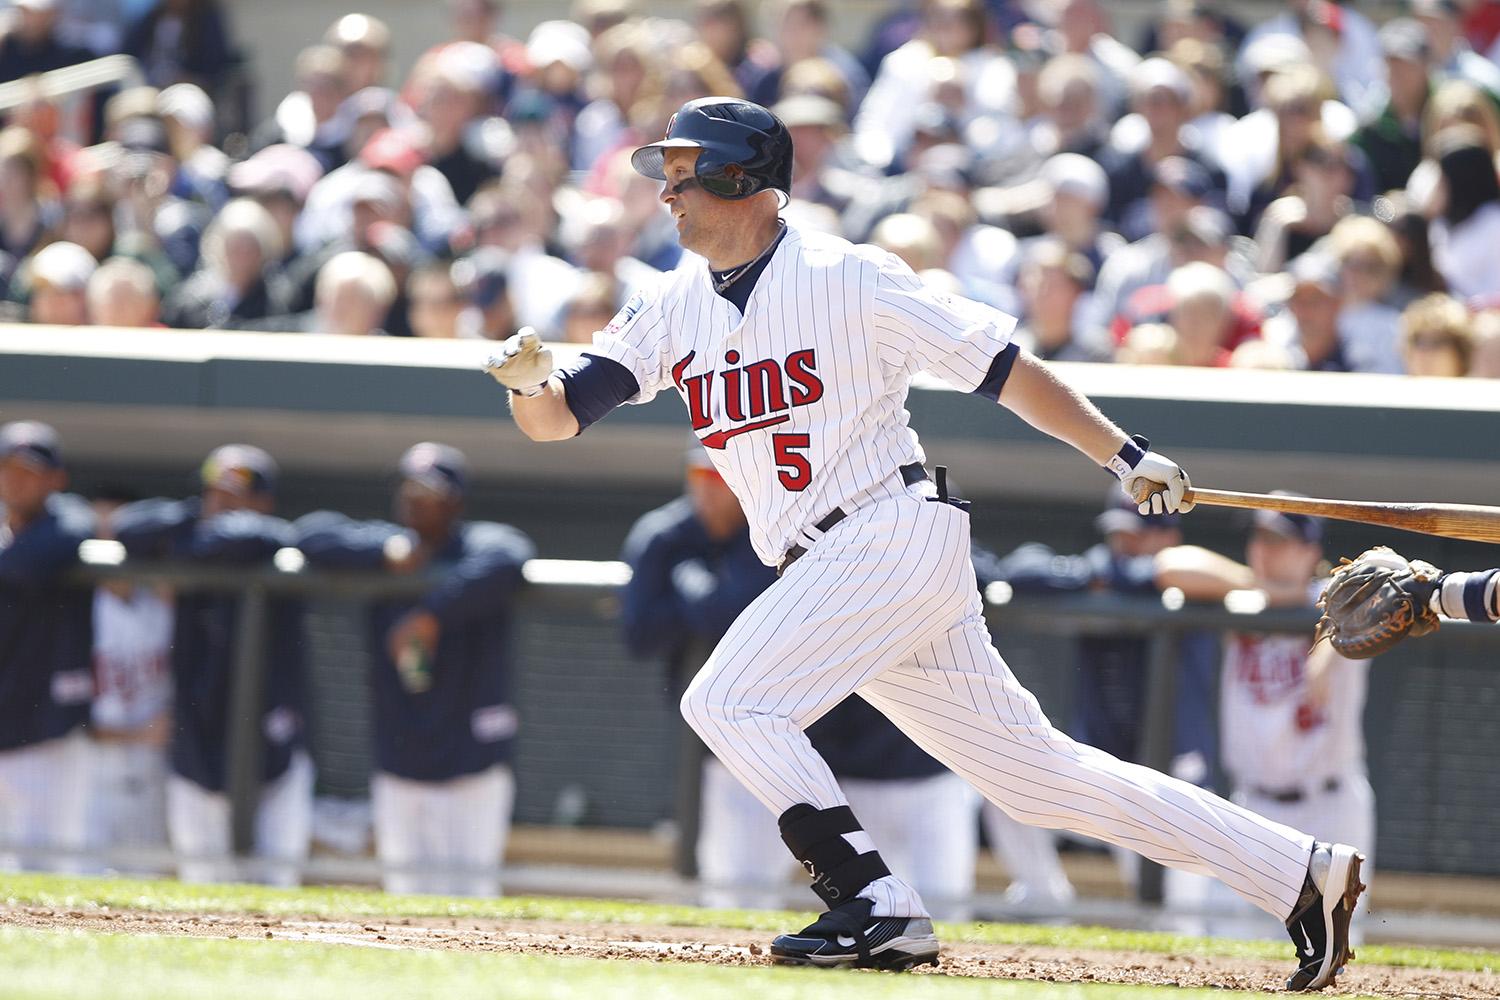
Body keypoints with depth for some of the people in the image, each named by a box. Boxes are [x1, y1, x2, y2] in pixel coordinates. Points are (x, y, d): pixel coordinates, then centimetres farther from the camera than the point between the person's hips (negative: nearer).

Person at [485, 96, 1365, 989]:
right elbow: (557, 417, 4)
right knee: (1033, 769, 7)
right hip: (827, 570, 7)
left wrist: (1125, 455, -7)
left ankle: (880, 910, -15)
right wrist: (530, 383, -19)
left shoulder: (849, 278, -7)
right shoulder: (672, 311, 11)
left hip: (897, 535, -7)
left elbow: (1002, 368, -5)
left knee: (729, 702, -18)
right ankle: (1301, 872, 10)